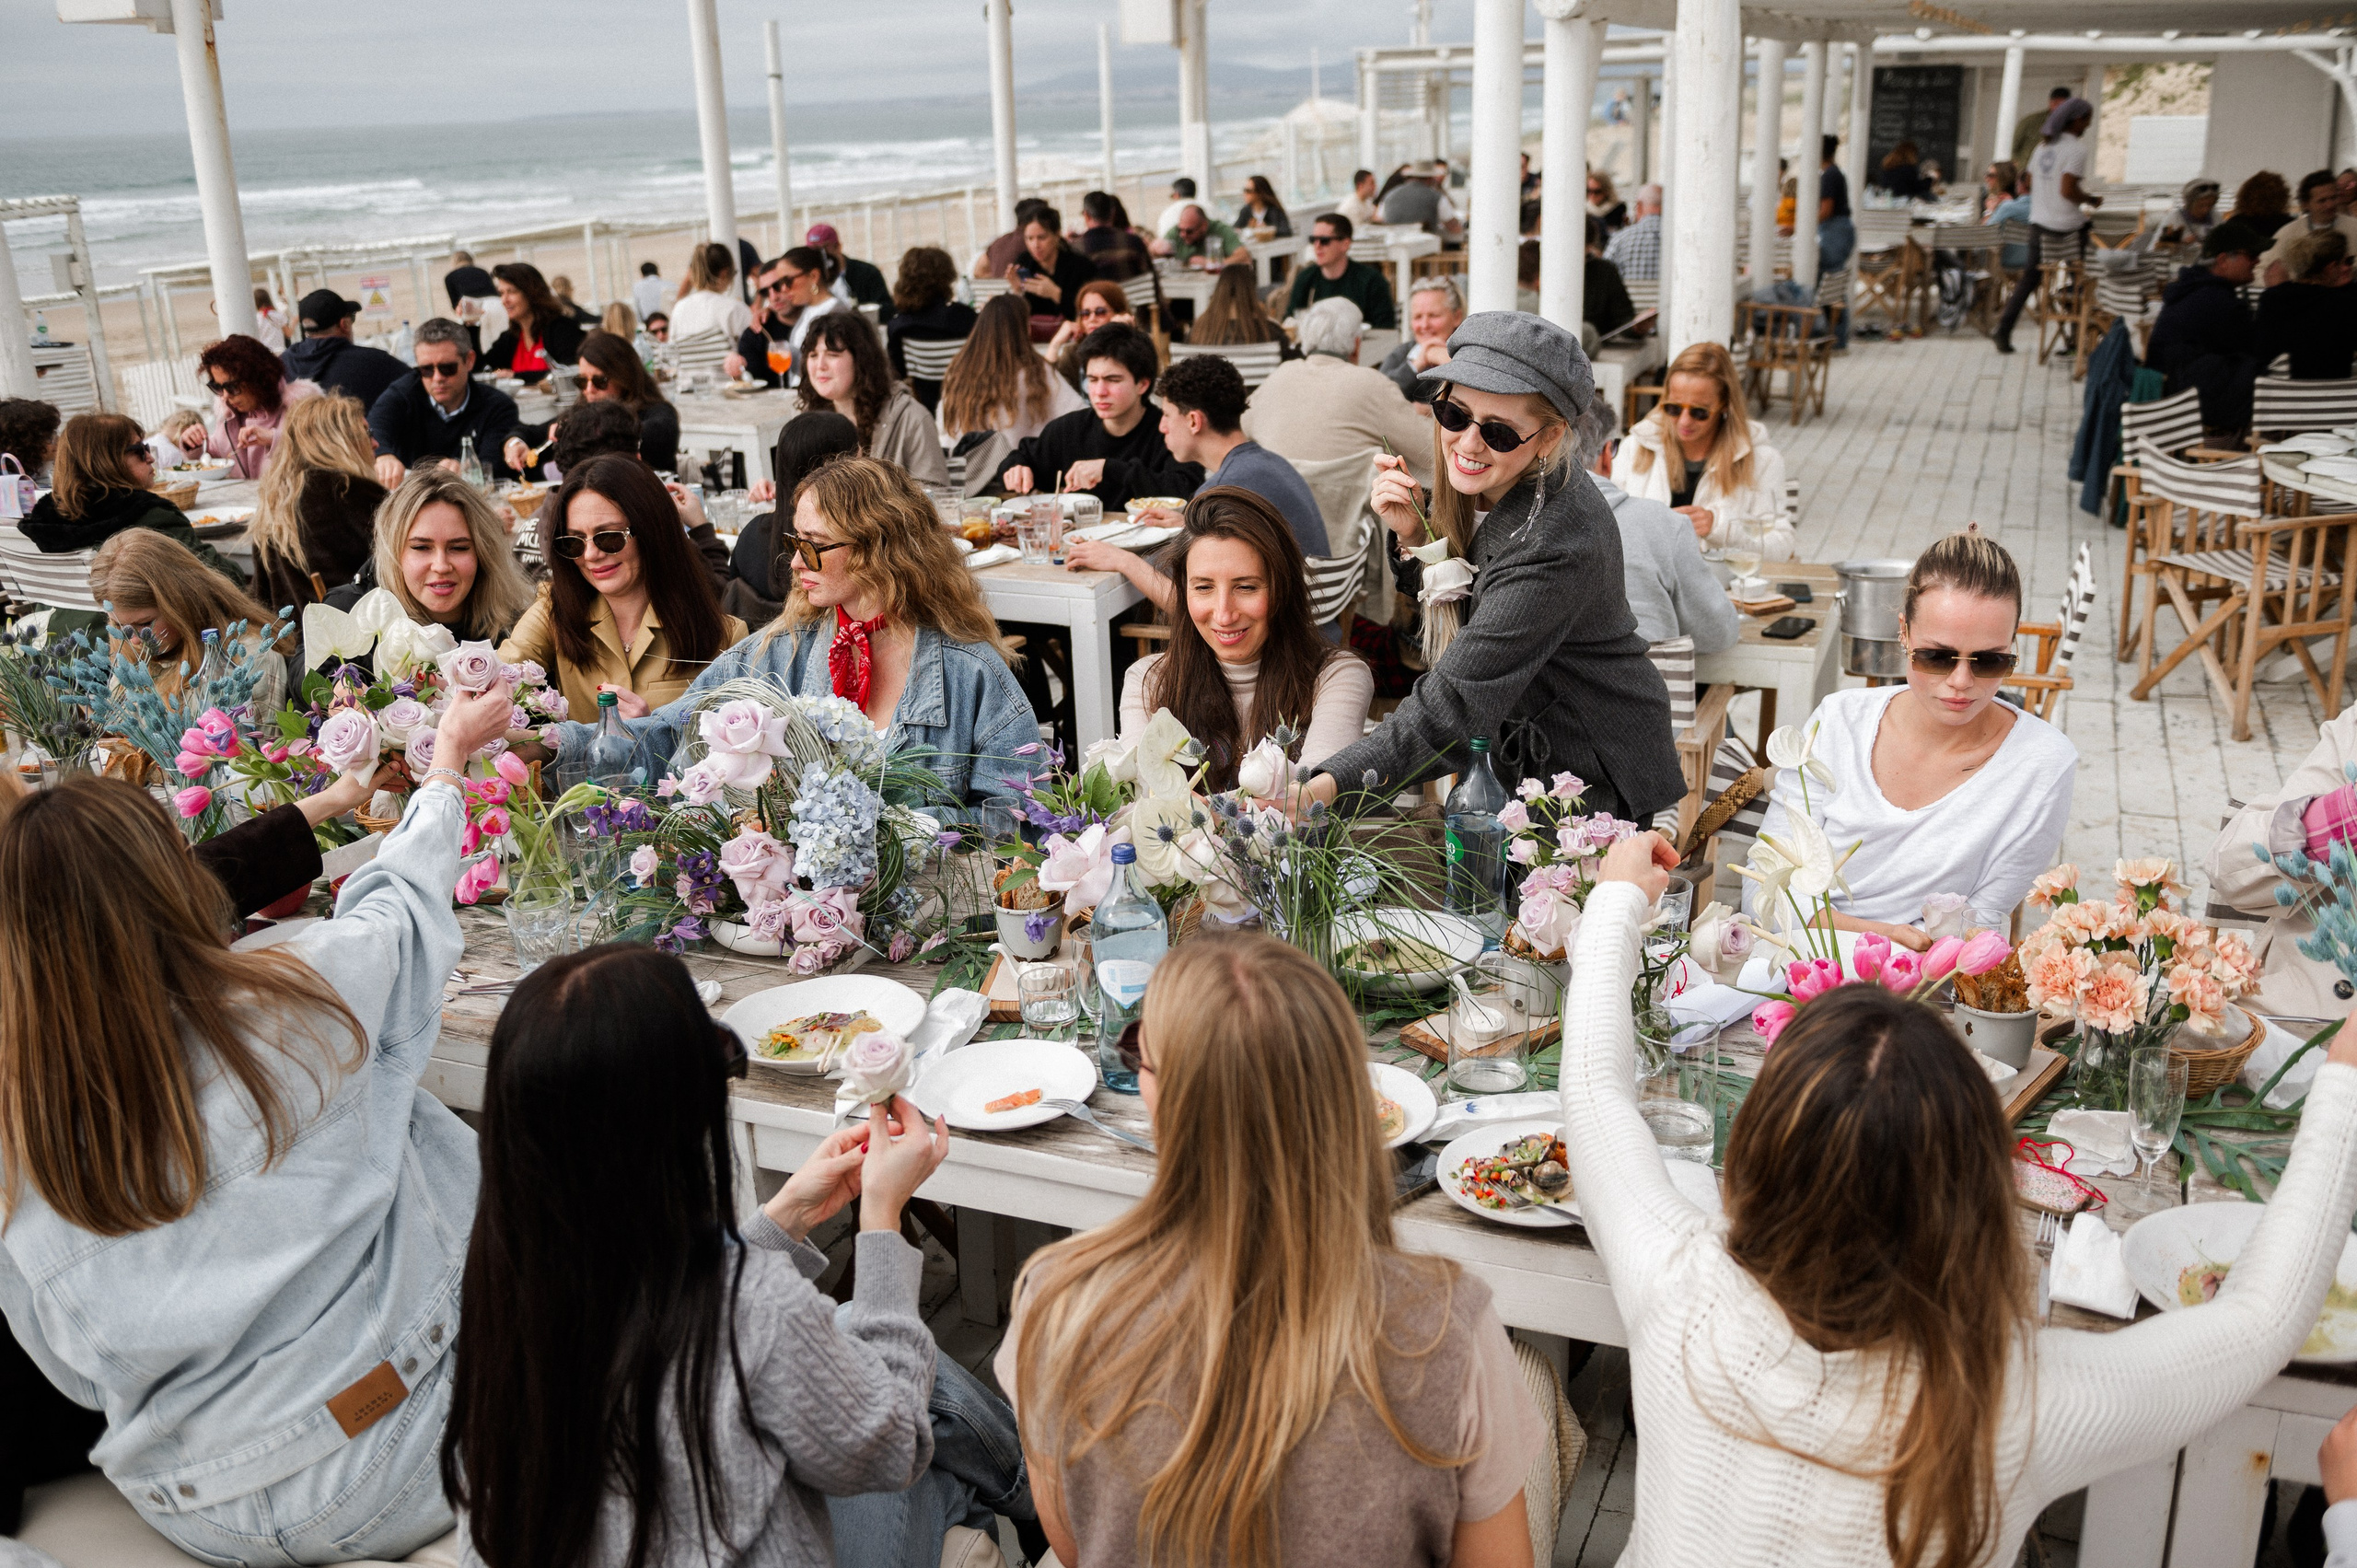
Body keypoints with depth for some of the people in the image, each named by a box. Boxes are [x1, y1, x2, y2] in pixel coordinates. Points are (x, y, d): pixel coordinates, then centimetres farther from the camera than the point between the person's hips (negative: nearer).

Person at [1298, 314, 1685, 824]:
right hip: (1516, 752, 7)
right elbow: (1442, 597, 10)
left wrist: (1323, 788, -45)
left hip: (1596, 783, -7)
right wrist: (1412, 534, -11)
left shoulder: (1555, 548, -31)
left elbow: (1449, 707, -35)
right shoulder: (1482, 485, -6)